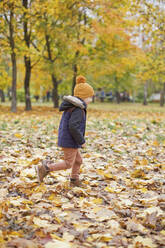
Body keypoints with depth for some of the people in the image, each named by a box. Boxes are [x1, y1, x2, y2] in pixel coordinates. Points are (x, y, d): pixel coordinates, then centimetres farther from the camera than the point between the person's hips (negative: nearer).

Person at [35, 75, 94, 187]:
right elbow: (73, 127, -29)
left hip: (65, 139, 10)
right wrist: (82, 141, -19)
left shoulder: (71, 107, 11)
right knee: (68, 163, 1)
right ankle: (45, 168, 1)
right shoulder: (78, 109, -20)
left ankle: (74, 180, 28)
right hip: (70, 141, -10)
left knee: (78, 160, 19)